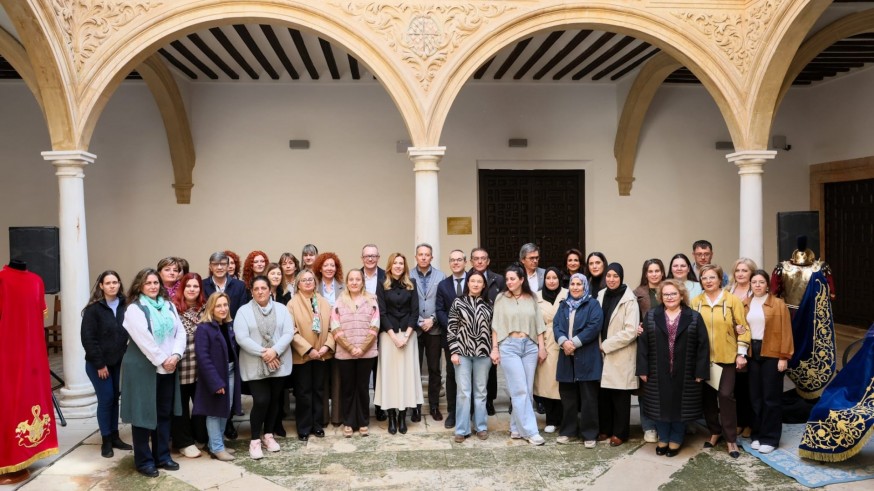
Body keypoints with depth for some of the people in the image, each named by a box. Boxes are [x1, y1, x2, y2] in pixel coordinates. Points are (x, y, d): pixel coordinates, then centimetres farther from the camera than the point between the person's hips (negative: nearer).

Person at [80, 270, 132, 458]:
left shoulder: (124, 306, 0)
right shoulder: (93, 309, -11)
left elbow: (129, 333, 4)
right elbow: (88, 339, -12)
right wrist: (99, 364, -13)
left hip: (118, 362, 4)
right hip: (98, 364, -4)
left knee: (115, 398, 11)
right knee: (105, 400, -1)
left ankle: (114, 437, 22)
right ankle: (106, 441, 11)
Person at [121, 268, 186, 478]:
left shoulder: (169, 306, 10)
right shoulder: (134, 309, -9)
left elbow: (180, 332, 4)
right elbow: (144, 340, -18)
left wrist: (175, 355, -11)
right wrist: (161, 361, -17)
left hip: (168, 368, 6)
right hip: (143, 368, -6)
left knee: (164, 413, 12)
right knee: (144, 414, 2)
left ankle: (162, 456, 23)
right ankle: (144, 461, 12)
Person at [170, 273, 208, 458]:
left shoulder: (205, 308, 7)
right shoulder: (174, 308, -8)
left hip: (201, 365, 4)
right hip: (181, 365, -4)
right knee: (181, 404, 9)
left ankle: (201, 437, 28)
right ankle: (184, 442, 20)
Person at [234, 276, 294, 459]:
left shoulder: (281, 309, 5)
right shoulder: (243, 311, -2)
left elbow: (289, 333, -3)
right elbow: (241, 338, -11)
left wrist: (274, 351, -18)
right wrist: (262, 353, -18)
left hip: (278, 363, 3)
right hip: (255, 366, -3)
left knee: (274, 400, 10)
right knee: (261, 401, -10)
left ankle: (268, 435, 28)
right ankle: (255, 440, 5)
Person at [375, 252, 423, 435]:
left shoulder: (411, 285, 7)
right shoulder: (383, 286, 2)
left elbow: (415, 311, 2)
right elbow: (382, 313, -3)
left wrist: (406, 335, -9)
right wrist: (394, 336, -11)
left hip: (408, 334, 2)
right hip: (388, 335, -1)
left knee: (407, 373, 0)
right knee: (390, 374, 0)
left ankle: (403, 416, 6)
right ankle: (392, 417, 5)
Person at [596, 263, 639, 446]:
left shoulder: (629, 300, -10)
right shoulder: (601, 295, 8)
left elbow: (631, 331, -16)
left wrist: (606, 345, -14)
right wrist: (599, 346, 1)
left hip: (621, 355, -5)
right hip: (603, 353, 5)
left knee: (620, 396, 3)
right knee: (603, 394, 8)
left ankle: (619, 433, 15)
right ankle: (605, 429, 22)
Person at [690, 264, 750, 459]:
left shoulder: (732, 300, -4)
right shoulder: (695, 302, 3)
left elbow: (743, 328, -2)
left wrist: (741, 353, -6)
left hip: (727, 356, -3)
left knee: (726, 395, -6)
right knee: (708, 395, 10)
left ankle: (731, 439, 7)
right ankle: (714, 432, 27)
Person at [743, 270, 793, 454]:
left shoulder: (778, 304, -3)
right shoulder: (745, 304, 9)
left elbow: (785, 331, -5)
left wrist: (784, 356, -10)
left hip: (772, 354, -4)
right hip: (751, 353, 4)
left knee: (771, 396, 2)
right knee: (754, 395, 8)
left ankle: (770, 438, 10)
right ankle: (757, 434, 19)